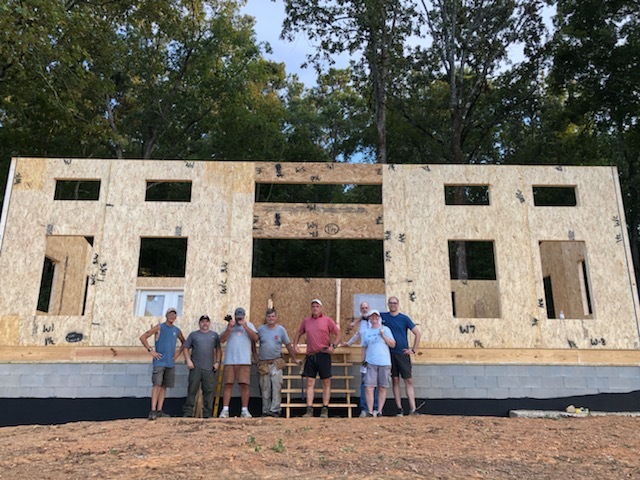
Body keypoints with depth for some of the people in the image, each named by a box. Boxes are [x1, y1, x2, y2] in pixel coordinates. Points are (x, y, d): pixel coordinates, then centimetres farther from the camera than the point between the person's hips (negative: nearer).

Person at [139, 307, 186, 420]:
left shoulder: (177, 330, 12)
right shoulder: (159, 327, -2)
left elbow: (184, 342, 27)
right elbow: (143, 337, -5)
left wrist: (178, 352, 11)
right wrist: (151, 351, -11)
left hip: (170, 363, 5)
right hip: (159, 362, -5)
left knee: (164, 386, 7)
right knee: (157, 385, -12)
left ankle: (159, 410, 12)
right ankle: (153, 411, -11)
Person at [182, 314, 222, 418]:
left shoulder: (214, 335, 16)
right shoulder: (193, 335, 13)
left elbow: (218, 349, 15)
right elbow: (186, 348, 9)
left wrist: (217, 362, 3)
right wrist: (188, 360, -3)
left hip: (209, 368, 1)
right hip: (195, 367, -1)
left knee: (208, 391, 1)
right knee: (192, 390, -3)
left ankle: (207, 414, 7)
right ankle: (187, 412, 3)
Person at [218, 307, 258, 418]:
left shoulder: (249, 325, 14)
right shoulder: (229, 326, 16)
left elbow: (255, 337, -1)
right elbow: (222, 340, 5)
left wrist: (245, 326, -10)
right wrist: (229, 328, -7)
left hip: (244, 360, -1)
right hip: (229, 360, 1)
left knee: (244, 384, -4)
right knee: (228, 384, -2)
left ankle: (244, 410, 2)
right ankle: (225, 410, 1)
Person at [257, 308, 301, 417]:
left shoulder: (281, 329, 4)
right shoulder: (260, 329, 4)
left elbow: (288, 345, 9)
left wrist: (294, 358, 12)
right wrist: (255, 356, 9)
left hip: (276, 363, -1)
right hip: (263, 363, 1)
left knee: (276, 387, -10)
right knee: (265, 389, 6)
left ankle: (275, 410, -8)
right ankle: (265, 411, 15)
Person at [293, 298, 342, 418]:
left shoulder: (327, 320, 2)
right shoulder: (306, 321, 12)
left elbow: (338, 334, 2)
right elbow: (299, 333, 25)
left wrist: (333, 346, -11)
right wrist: (295, 345, 11)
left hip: (323, 355, -3)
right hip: (310, 355, 3)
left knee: (326, 383, 2)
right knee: (310, 383, 1)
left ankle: (325, 410, 9)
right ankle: (309, 410, 3)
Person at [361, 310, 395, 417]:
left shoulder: (385, 329, 8)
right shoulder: (366, 332, 14)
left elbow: (393, 344, 3)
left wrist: (383, 335, -7)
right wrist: (363, 361, 10)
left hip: (384, 363, -1)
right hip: (370, 363, 1)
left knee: (382, 388, 2)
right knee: (368, 387, -9)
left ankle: (379, 411, 10)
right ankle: (370, 411, -5)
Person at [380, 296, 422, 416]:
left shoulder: (404, 318, -1)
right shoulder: (383, 316, 4)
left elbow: (417, 333, 1)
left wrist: (413, 350, -3)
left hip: (403, 353, -1)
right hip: (390, 353, 1)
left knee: (409, 381, -3)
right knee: (395, 381, 4)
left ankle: (412, 409, -4)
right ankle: (399, 409, 9)